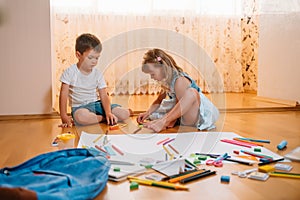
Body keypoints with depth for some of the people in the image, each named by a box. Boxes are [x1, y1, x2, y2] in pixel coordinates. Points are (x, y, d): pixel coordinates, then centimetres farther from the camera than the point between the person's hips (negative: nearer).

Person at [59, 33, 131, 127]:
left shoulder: (98, 73, 1)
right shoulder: (70, 72, -8)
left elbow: (104, 96, -4)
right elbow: (64, 94, -11)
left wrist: (108, 112, -22)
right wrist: (64, 116, -20)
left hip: (97, 104, 2)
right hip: (80, 107, -2)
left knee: (125, 114, -18)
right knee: (81, 117, -41)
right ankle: (103, 118, -16)